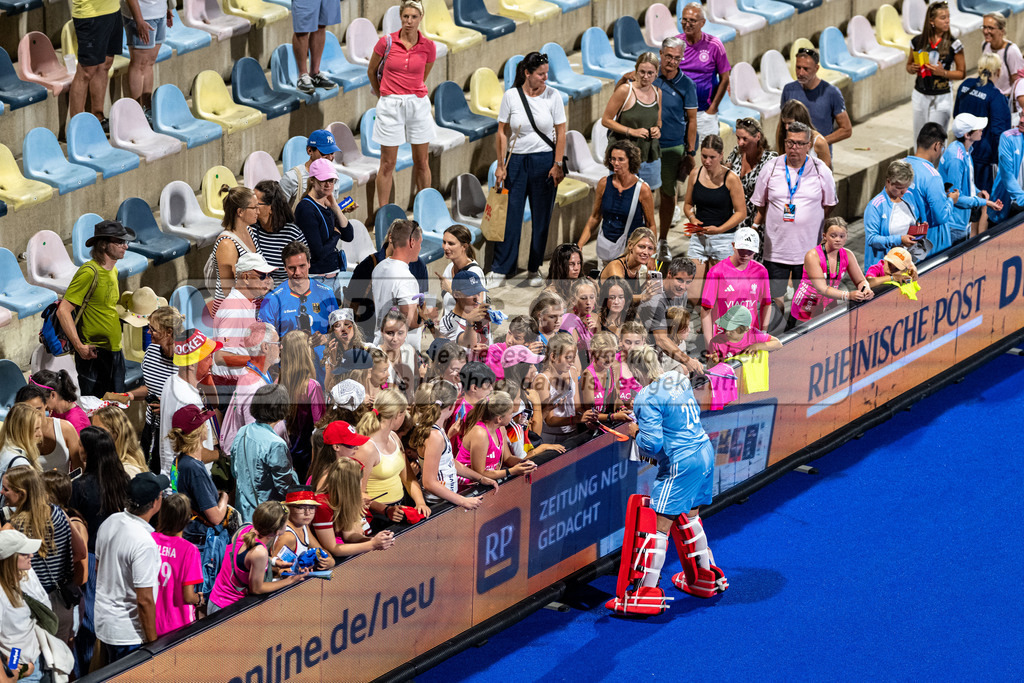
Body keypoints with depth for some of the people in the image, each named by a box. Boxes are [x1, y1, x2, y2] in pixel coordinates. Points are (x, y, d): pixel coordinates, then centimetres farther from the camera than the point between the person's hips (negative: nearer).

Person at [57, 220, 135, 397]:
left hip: (115, 351, 8)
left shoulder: (113, 271, 11)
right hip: (95, 353, -8)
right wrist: (79, 347, -22)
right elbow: (63, 311, -19)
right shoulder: (89, 272, -16)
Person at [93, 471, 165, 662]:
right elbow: (145, 600, -23)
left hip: (103, 623, 8)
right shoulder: (144, 544, -27)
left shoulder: (110, 523, -1)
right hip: (128, 635, -8)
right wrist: (152, 643, -13)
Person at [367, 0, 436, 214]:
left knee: (421, 162, 8)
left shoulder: (428, 46, -1)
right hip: (390, 107, -2)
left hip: (418, 105, 2)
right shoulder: (387, 42, -6)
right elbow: (371, 71, 10)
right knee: (387, 164, 2)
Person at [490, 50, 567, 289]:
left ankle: (534, 270, 16)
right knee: (510, 216, -3)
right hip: (516, 160, 0)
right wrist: (501, 165, -3)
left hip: (545, 161, 0)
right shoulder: (511, 96, -3)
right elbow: (502, 132, 2)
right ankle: (499, 271, 2)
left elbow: (561, 133, 1)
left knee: (541, 219, 4)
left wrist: (557, 164, -5)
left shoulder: (552, 96, -2)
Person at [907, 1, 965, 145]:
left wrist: (943, 73, -17)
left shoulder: (954, 44, -6)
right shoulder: (918, 41, 1)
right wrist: (912, 69, -8)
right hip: (920, 96, 3)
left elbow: (962, 72, -1)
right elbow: (909, 65, 15)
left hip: (942, 98, -3)